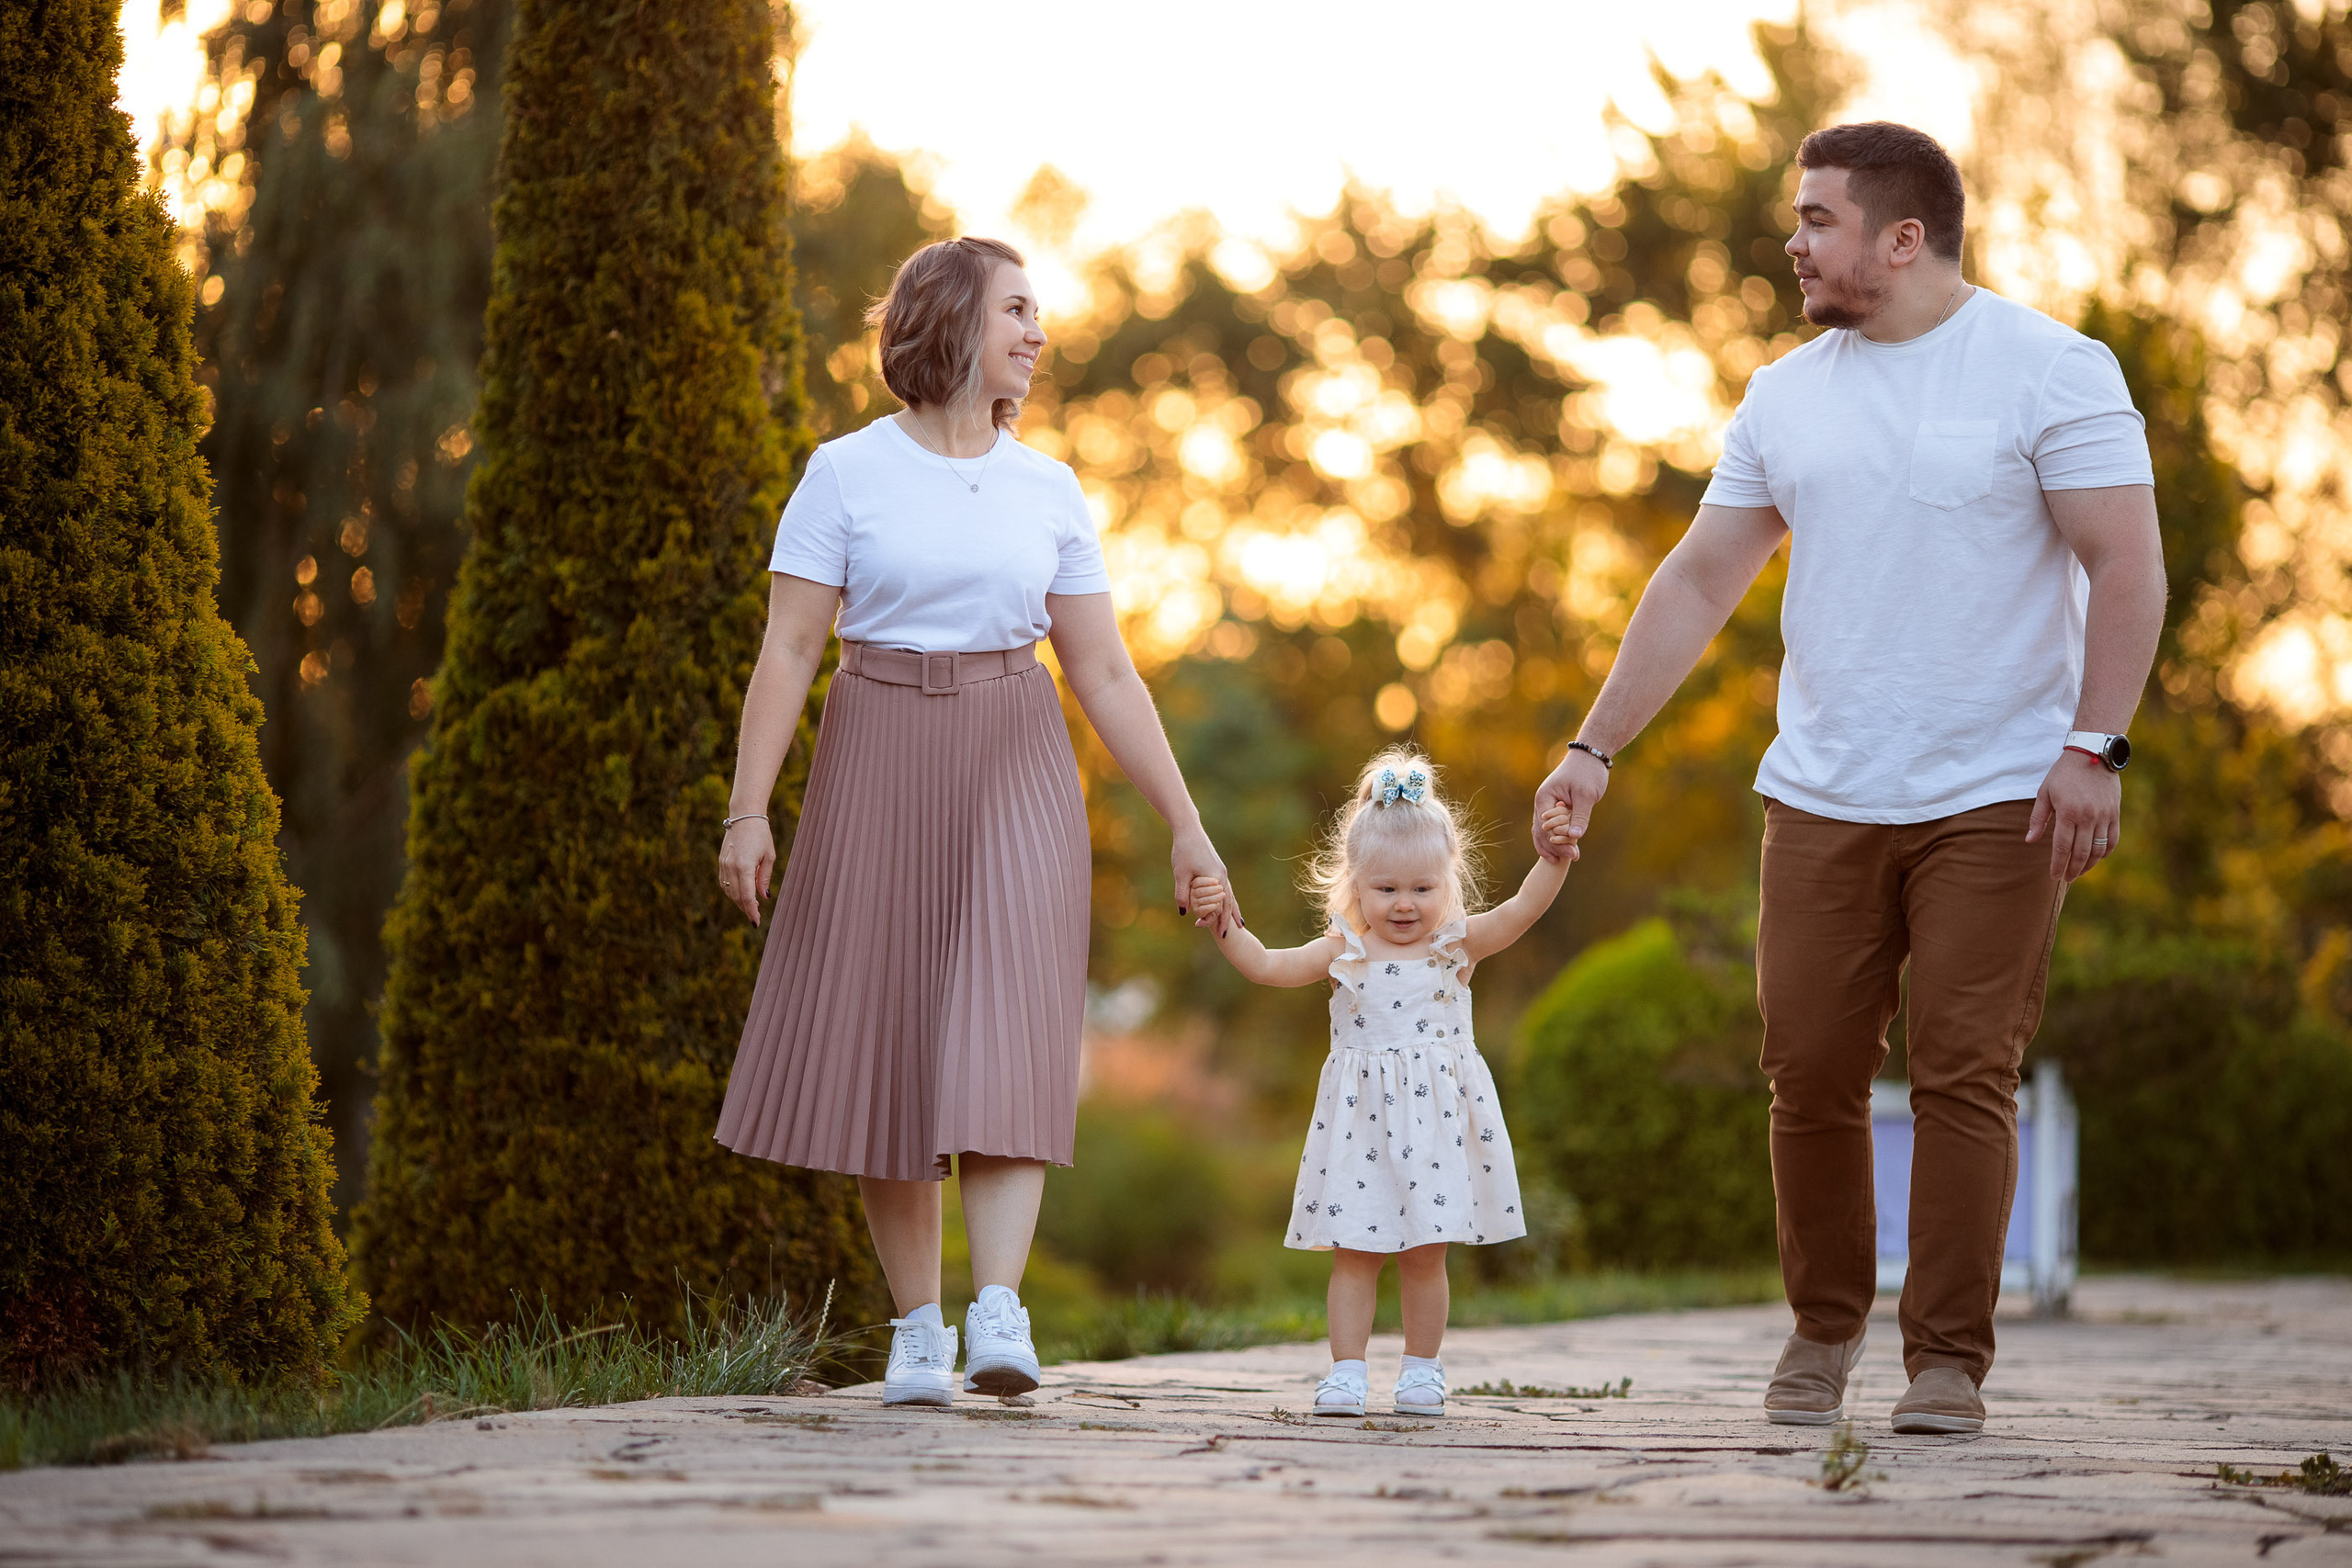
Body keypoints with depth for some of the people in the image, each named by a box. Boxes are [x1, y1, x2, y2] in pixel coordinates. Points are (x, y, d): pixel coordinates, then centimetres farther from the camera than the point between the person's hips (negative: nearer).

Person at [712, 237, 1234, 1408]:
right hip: (878, 771, -1)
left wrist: (1184, 823, 8)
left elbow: (1104, 674, 10)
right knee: (887, 1048, 0)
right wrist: (748, 809, -11)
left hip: (1014, 776, 2)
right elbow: (787, 653, -3)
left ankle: (999, 1315, -20)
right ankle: (917, 1330, 10)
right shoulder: (846, 474, -1)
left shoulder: (1048, 491, 8)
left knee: (1006, 1042, -12)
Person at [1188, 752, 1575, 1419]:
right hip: (1361, 1122, 1)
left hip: (1435, 1119, -1)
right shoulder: (1346, 952, 3)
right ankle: (1347, 1371, 5)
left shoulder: (1457, 945, 1)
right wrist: (1226, 923, -11)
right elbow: (1268, 966, 1)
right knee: (1353, 1253, 0)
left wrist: (1554, 860, -26)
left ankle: (1421, 1370, 16)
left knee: (1425, 1255, 4)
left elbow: (1520, 912, -12)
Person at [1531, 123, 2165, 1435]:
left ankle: (1950, 1361, 3)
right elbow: (1699, 584, 14)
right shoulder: (1786, 398, 11)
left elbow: (2128, 565, -8)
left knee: (1966, 1079, -5)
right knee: (1811, 1073, 3)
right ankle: (1827, 1324, 22)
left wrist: (2094, 747, -18)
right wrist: (1596, 748, 10)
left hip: (1999, 798, -4)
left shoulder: (2050, 369, -3)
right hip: (1823, 796, 4)